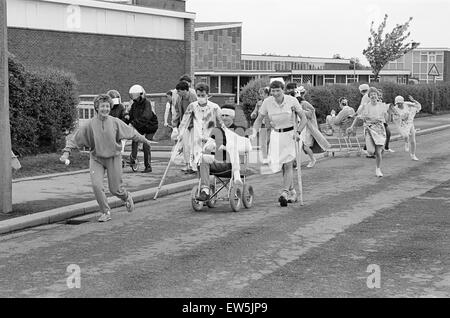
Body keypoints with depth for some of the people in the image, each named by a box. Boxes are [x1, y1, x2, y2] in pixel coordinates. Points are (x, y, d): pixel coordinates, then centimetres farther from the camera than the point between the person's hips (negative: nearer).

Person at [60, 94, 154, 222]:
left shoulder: (115, 122, -8)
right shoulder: (90, 125, -11)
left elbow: (131, 132, 8)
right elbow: (75, 139, -6)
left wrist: (144, 140, 20)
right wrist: (66, 152, -17)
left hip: (113, 158, 0)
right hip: (96, 159, 0)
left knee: (115, 189, 3)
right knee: (96, 185, -16)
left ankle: (127, 197, 39)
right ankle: (105, 212, 3)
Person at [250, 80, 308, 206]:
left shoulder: (292, 101, -12)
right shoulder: (267, 102, -7)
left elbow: (304, 118, -4)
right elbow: (259, 120, 4)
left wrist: (298, 132, -18)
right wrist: (254, 133, -11)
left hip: (289, 134, -3)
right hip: (276, 135, 3)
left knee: (288, 164, -14)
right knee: (281, 165, 7)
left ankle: (285, 193, -17)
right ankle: (292, 192, 23)